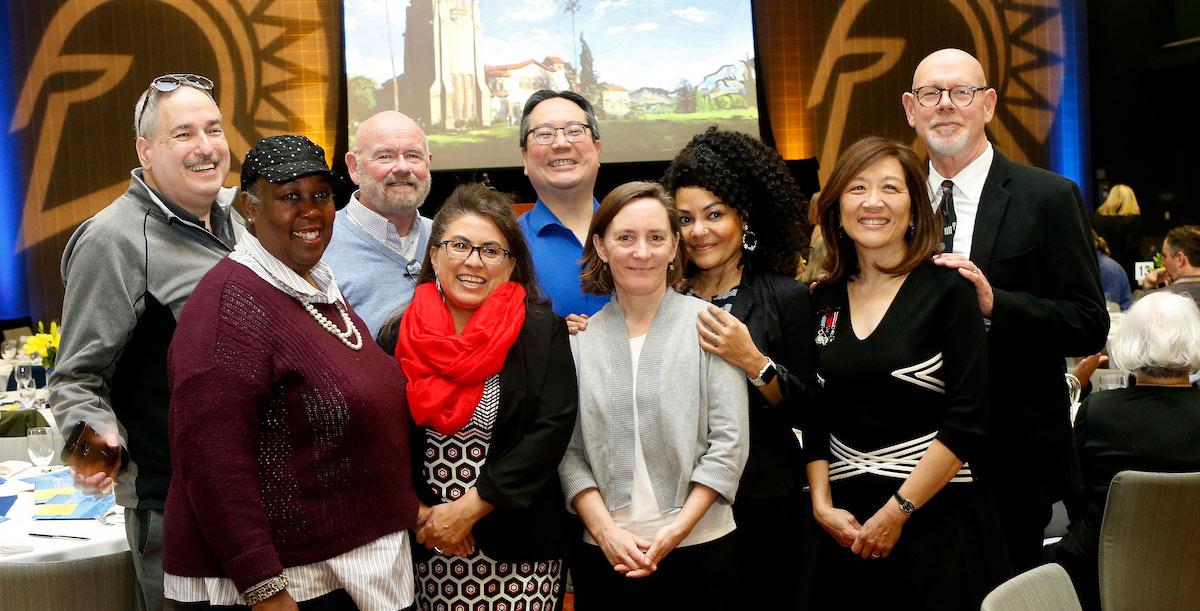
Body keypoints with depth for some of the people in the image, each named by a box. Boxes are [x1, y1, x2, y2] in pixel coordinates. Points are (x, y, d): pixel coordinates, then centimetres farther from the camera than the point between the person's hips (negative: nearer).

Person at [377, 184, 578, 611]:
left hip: (520, 546, -2)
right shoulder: (397, 337, 3)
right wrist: (420, 513, -10)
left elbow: (552, 428, -11)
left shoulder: (543, 332, -3)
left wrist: (467, 509, -14)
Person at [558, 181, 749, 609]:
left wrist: (675, 531, -11)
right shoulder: (580, 337, 4)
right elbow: (568, 451, 2)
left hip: (699, 549, -1)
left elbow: (728, 443, -5)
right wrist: (606, 530, -10)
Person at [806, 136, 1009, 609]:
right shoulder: (823, 299, 7)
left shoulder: (947, 290, -6)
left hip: (937, 518, -3)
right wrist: (822, 504, -3)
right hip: (847, 524, 4)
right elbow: (816, 418, 9)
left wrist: (897, 512, -12)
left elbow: (967, 420, -11)